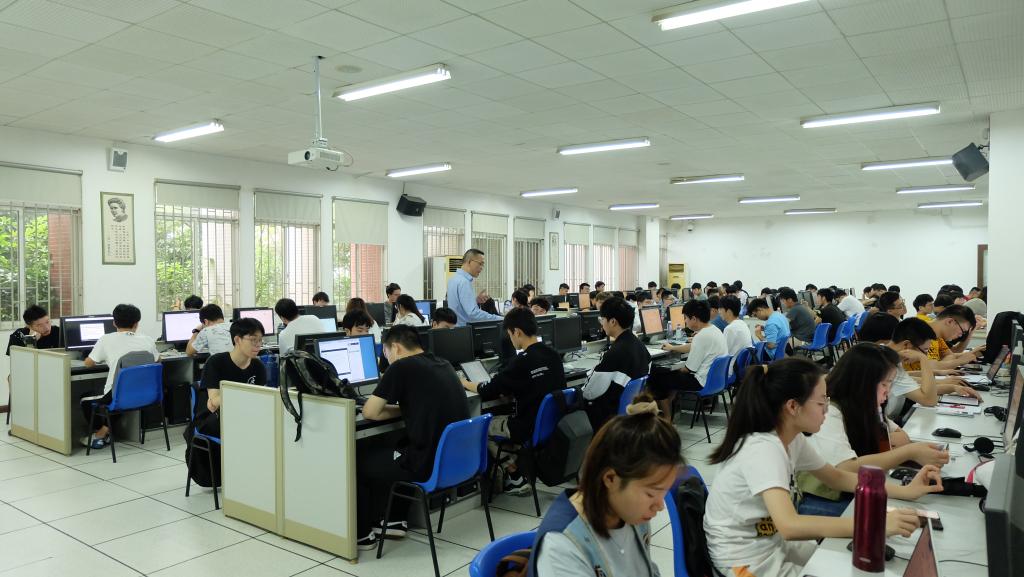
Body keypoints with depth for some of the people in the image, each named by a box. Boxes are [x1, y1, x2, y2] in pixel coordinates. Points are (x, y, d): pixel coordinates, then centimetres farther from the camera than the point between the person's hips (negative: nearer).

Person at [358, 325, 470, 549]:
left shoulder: (401, 367, -11)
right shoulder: (443, 364, 11)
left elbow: (369, 413, -7)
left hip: (429, 467, -7)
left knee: (357, 458, 15)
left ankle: (362, 534, 26)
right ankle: (395, 520, 36)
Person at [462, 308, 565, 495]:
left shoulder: (522, 361, -21)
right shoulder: (553, 355, 0)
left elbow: (487, 392, -12)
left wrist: (466, 384, 6)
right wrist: (508, 389, 13)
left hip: (530, 430, -8)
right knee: (502, 419, 27)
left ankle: (516, 479, 17)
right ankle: (521, 469, 23)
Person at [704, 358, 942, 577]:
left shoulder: (793, 439, -2)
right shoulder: (762, 450, -29)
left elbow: (837, 477, 12)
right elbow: (789, 526, -40)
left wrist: (905, 491, 1)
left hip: (773, 542, 8)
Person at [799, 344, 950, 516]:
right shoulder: (827, 415, -19)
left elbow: (902, 437, 15)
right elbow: (848, 469, -29)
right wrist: (909, 452, -27)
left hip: (855, 498, 8)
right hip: (823, 505, -8)